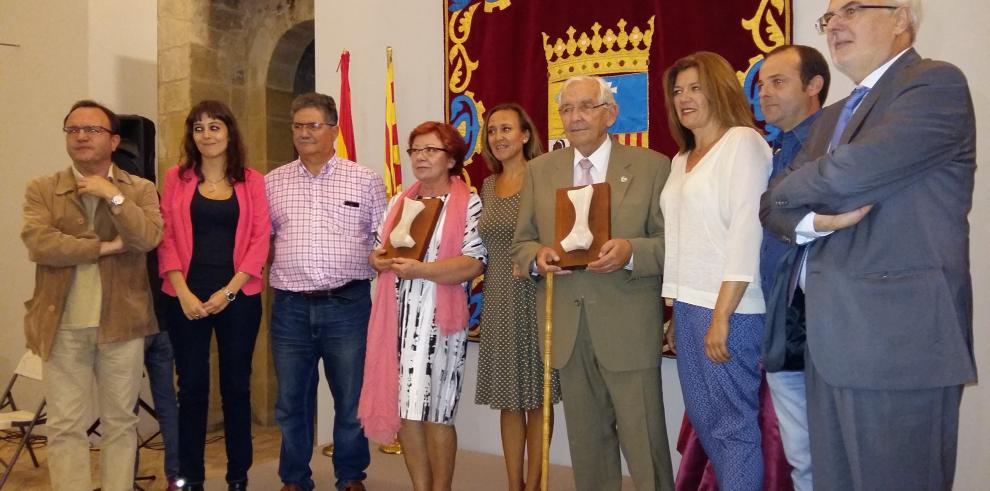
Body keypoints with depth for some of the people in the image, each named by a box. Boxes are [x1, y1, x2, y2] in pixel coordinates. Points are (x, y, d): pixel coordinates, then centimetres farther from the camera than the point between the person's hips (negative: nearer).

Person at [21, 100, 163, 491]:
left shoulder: (140, 189, 6)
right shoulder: (42, 189, 6)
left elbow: (148, 238, -11)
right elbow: (38, 243, -11)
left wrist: (113, 195, -16)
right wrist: (107, 245, -12)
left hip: (121, 322, 0)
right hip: (64, 325, 0)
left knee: (119, 422, 9)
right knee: (65, 425, 5)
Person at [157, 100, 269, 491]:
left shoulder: (252, 181, 4)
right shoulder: (177, 178, 6)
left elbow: (260, 239, -2)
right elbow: (166, 237, 1)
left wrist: (229, 290, -11)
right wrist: (184, 293, -10)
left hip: (239, 297, 0)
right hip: (186, 298, 1)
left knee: (236, 386, 7)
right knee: (192, 388, 6)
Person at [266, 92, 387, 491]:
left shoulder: (366, 180, 3)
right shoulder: (273, 183, 9)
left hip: (348, 305, -2)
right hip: (290, 308, 2)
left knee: (352, 399, 8)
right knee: (291, 400, 13)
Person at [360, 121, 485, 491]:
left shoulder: (469, 204, -3)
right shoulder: (399, 202, 16)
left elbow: (474, 263, -13)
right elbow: (377, 252, 20)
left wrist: (420, 270, -20)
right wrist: (381, 261, -4)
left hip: (439, 318, -5)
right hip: (397, 315, 5)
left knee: (435, 413, 0)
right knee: (404, 408, 7)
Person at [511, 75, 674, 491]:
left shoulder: (652, 166, -1)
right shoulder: (539, 170, 9)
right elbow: (520, 243, 11)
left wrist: (631, 251, -23)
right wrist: (537, 256, -12)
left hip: (628, 327, -3)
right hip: (566, 327, 4)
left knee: (644, 440, 2)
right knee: (586, 443, 16)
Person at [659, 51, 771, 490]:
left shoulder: (742, 142, -6)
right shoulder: (681, 160, 17)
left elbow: (747, 230, -14)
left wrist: (721, 316, -18)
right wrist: (676, 313, 10)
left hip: (729, 310, -8)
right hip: (688, 307, 8)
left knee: (734, 426, 0)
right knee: (703, 421, 13)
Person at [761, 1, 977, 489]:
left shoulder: (936, 83, -7)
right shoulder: (831, 118, 20)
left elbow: (850, 174, -21)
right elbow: (772, 205, 13)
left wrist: (789, 185, 0)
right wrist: (816, 219, -10)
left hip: (897, 337, -8)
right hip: (831, 337, 8)